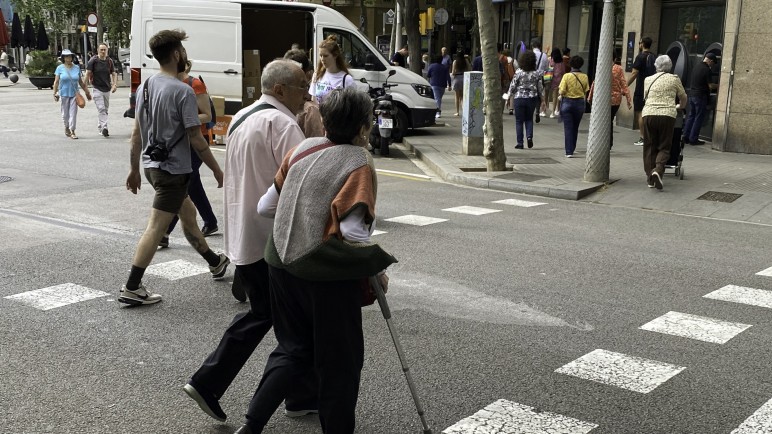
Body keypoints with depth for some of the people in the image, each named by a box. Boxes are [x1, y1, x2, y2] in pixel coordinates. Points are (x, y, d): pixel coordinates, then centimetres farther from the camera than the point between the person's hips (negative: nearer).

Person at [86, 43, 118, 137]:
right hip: (97, 88, -5)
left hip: (107, 89, 5)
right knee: (101, 109, -15)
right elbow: (88, 73, -7)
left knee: (105, 109, 12)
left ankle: (99, 127, 26)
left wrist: (115, 84, -2)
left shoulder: (109, 61, 6)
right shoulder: (93, 60, -6)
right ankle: (104, 128, -23)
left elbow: (114, 73, 13)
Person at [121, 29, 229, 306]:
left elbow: (136, 133, 10)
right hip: (173, 169, -9)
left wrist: (135, 169, 18)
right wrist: (216, 169, -6)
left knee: (188, 214, 22)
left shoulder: (145, 87, 5)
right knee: (156, 227, -4)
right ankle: (132, 288, -2)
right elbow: (196, 140, -16)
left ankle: (215, 262, 39)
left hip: (152, 165, 9)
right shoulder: (182, 91, -18)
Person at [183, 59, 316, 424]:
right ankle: (305, 396, 20)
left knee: (260, 313, 19)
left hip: (241, 236, 9)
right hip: (273, 240, -9)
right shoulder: (282, 123, -17)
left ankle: (207, 383, 15)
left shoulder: (240, 119, 14)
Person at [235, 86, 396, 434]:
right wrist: (378, 269, -8)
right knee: (340, 360, 13)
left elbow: (265, 207, 8)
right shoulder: (359, 164, -13)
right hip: (328, 274, -6)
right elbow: (353, 231, -22)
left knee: (293, 349, 21)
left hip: (284, 263, 6)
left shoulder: (302, 149, 4)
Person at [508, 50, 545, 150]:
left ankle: (520, 143, 4)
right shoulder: (537, 73, -2)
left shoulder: (518, 72, -9)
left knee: (519, 121, 5)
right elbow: (540, 88, 4)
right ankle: (529, 136, -4)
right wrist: (542, 100, 14)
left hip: (520, 98, -2)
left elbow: (512, 86, -5)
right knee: (529, 119, 18)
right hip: (532, 98, 2)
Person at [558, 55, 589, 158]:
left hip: (567, 102, -3)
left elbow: (562, 91, -15)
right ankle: (572, 149, 30)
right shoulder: (584, 77, -4)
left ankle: (569, 152, -7)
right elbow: (586, 91, -2)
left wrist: (560, 92, 8)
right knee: (575, 128, 18)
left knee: (568, 128, 0)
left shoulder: (567, 76, -12)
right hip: (580, 103, 3)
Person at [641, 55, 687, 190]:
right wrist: (680, 107, 41)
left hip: (648, 114, 2)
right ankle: (658, 170, -20)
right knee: (664, 146, 4)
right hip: (667, 115, -1)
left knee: (649, 147, 9)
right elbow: (683, 97, 20)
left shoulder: (648, 80, 12)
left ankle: (650, 177, 9)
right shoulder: (674, 79, 8)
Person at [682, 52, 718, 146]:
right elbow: (710, 86, -14)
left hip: (692, 95, 8)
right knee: (699, 117, 0)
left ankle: (686, 137, 13)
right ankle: (693, 139, 1)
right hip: (700, 96, -8)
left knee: (691, 115, 13)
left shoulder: (697, 67, 10)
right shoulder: (706, 70, -14)